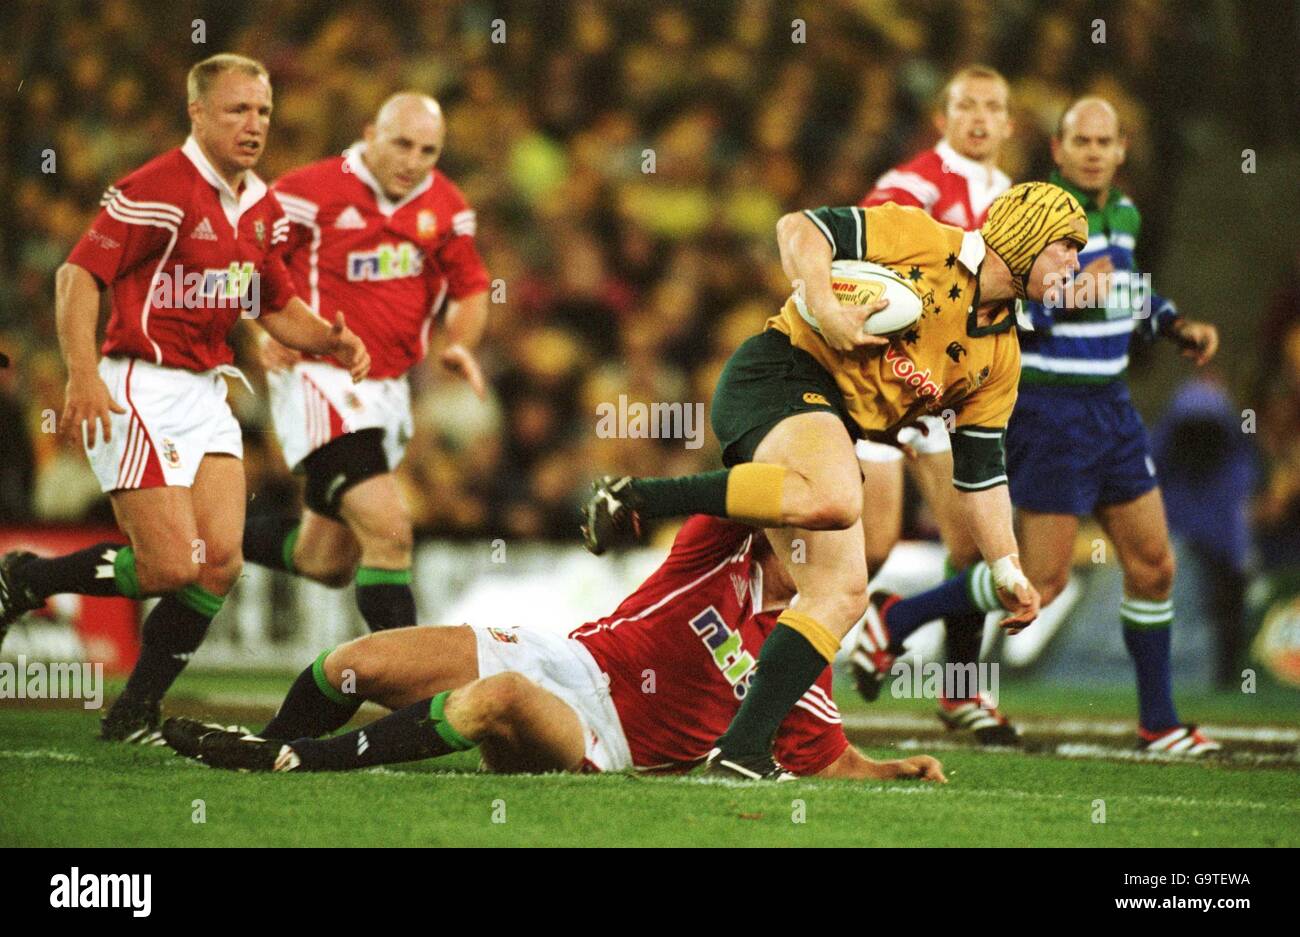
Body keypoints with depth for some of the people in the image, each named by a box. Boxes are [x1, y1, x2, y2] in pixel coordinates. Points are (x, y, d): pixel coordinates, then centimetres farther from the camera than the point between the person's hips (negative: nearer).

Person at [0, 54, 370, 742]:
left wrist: (331, 341, 4)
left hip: (207, 394, 8)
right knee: (171, 568, -14)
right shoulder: (158, 190, -14)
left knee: (220, 562, -4)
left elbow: (277, 306, 24)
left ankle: (135, 714, 9)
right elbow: (79, 273, -17)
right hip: (141, 393, -8)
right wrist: (83, 374, -27)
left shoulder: (262, 210, 13)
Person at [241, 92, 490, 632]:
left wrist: (459, 345, -2)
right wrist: (266, 328, -17)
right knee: (389, 532, -22)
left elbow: (471, 290, 18)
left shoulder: (446, 208, 6)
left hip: (388, 390, 7)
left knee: (327, 562, 15)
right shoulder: (310, 193, -11)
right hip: (320, 380, -7)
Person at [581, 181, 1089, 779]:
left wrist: (1008, 571, 15)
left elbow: (979, 473, 21)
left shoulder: (1001, 358, 18)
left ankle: (742, 751, -4)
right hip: (778, 374, -8)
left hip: (831, 429, 8)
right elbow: (799, 229, -4)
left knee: (843, 595, -5)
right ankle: (636, 499, -28)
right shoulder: (923, 239, -2)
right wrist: (824, 310, -19)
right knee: (835, 500, -37)